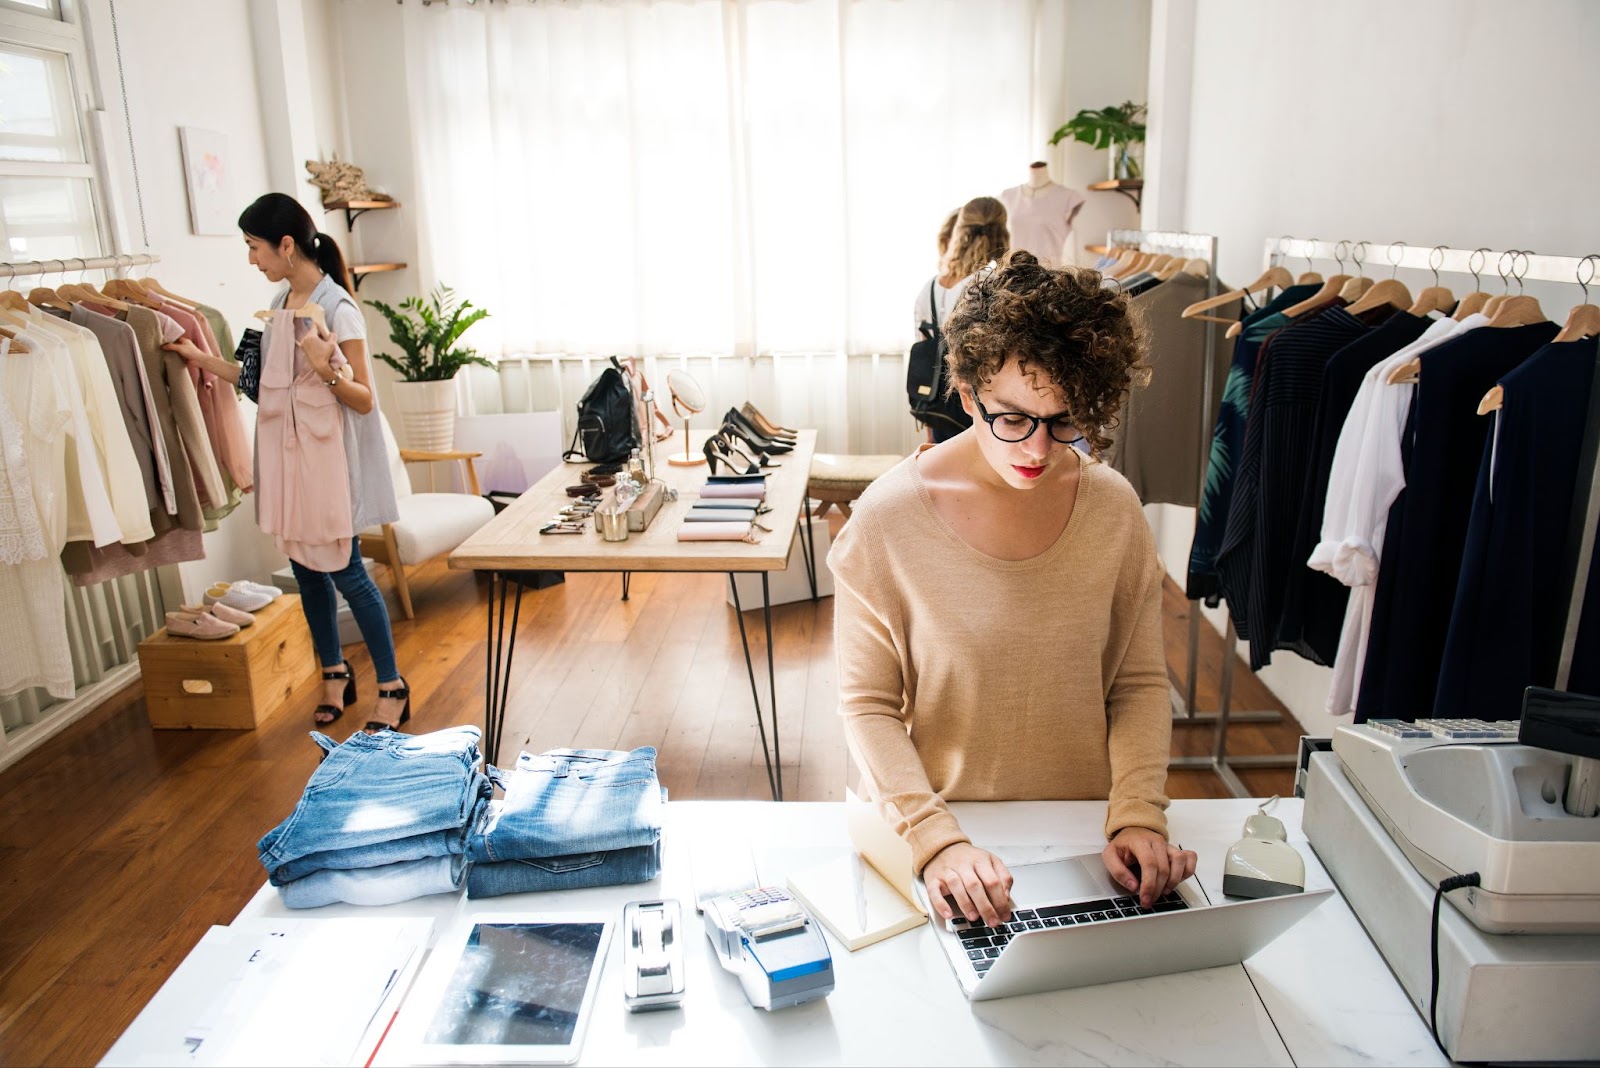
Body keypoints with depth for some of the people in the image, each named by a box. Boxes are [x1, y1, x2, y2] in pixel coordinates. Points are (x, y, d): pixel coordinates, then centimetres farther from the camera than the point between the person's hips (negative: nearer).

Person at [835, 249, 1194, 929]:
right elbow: (868, 705, -7)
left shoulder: (1113, 507, -3)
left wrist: (1137, 816, -9)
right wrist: (935, 840, -19)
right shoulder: (888, 519, -12)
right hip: (939, 818, -1)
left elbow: (1140, 683, 5)